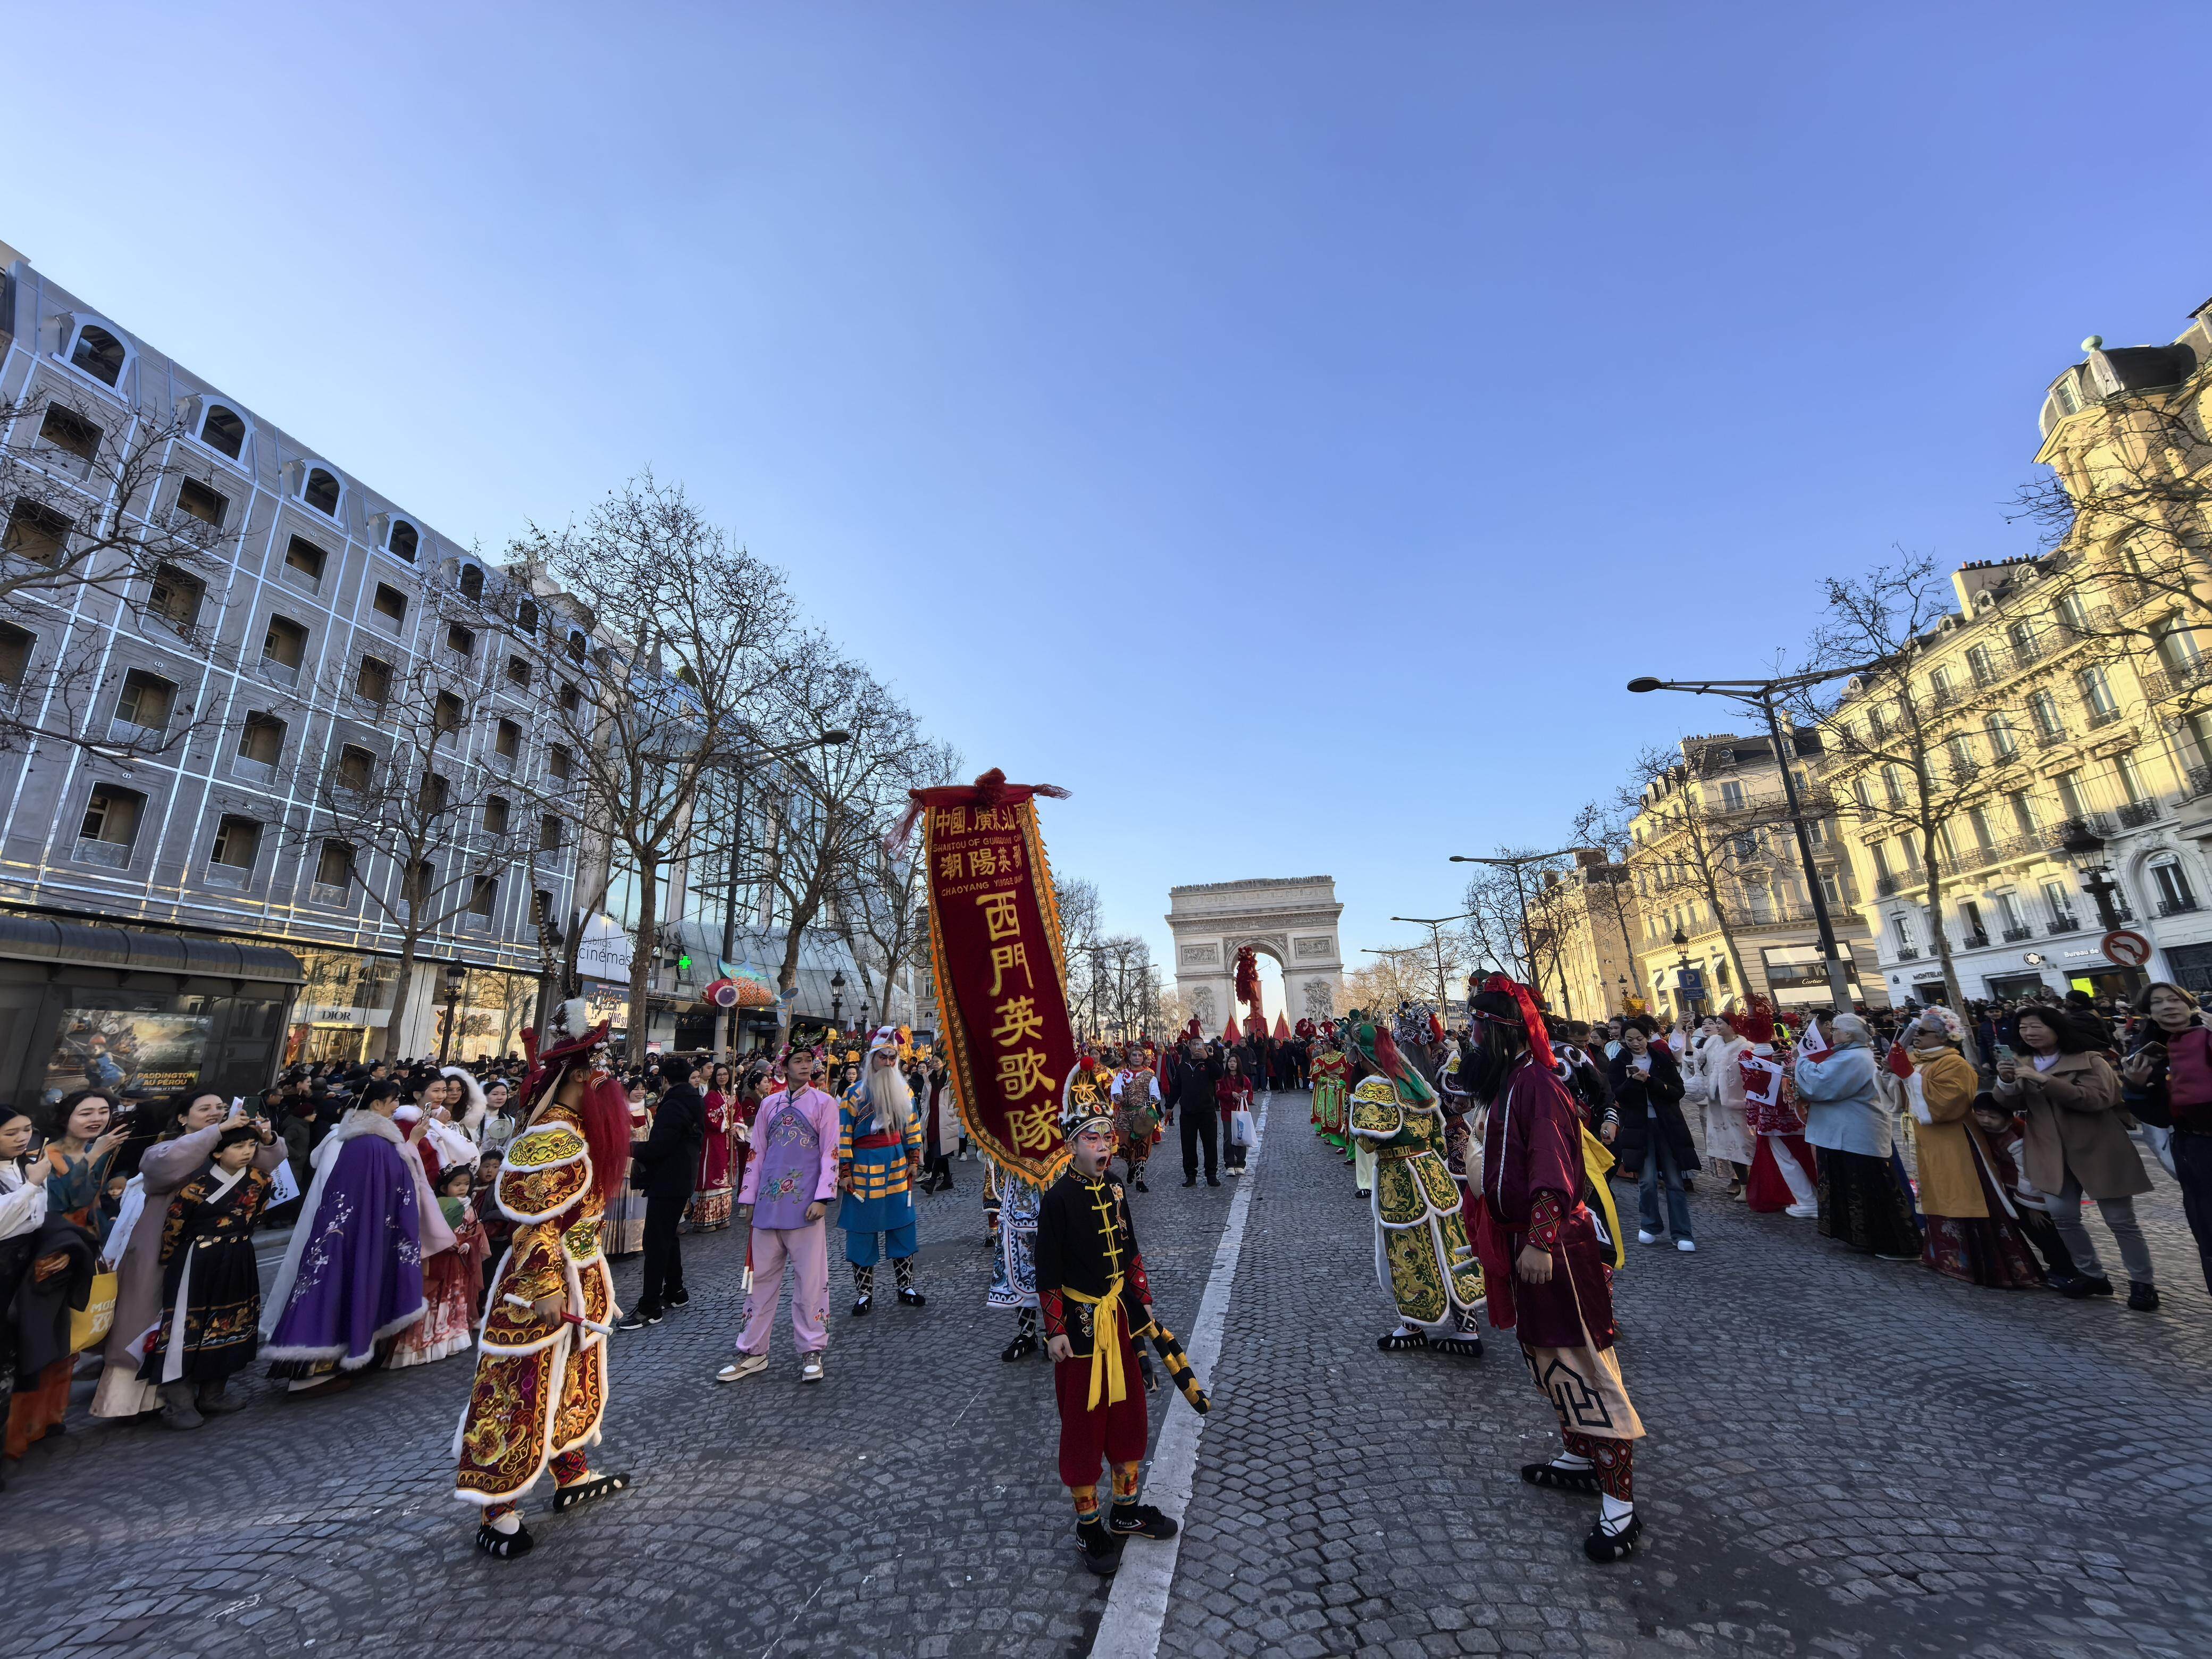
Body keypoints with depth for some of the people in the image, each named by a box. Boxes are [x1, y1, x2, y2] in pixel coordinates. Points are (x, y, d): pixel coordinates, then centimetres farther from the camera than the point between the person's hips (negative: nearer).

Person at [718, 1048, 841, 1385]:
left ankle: (811, 1352, 13)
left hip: (805, 1205, -4)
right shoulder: (769, 1105, 10)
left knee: (810, 1278, 1)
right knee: (760, 1277, 10)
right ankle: (753, 1352, 23)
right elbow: (756, 1153, 14)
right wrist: (748, 1199, 11)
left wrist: (822, 1198, -13)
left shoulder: (824, 1103, -1)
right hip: (768, 1203, 4)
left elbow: (830, 1153, -5)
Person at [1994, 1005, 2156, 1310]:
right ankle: (2093, 1275, 23)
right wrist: (2005, 1082, -23)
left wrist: (2043, 1080, -29)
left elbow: (2098, 1098, -22)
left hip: (2097, 1150, -4)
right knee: (2063, 1216, 7)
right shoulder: (2022, 1063, 5)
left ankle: (2143, 1283, 20)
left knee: (2121, 1220, 5)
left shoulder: (2089, 1060, -9)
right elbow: (2010, 1103, -2)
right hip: (2053, 1152, 5)